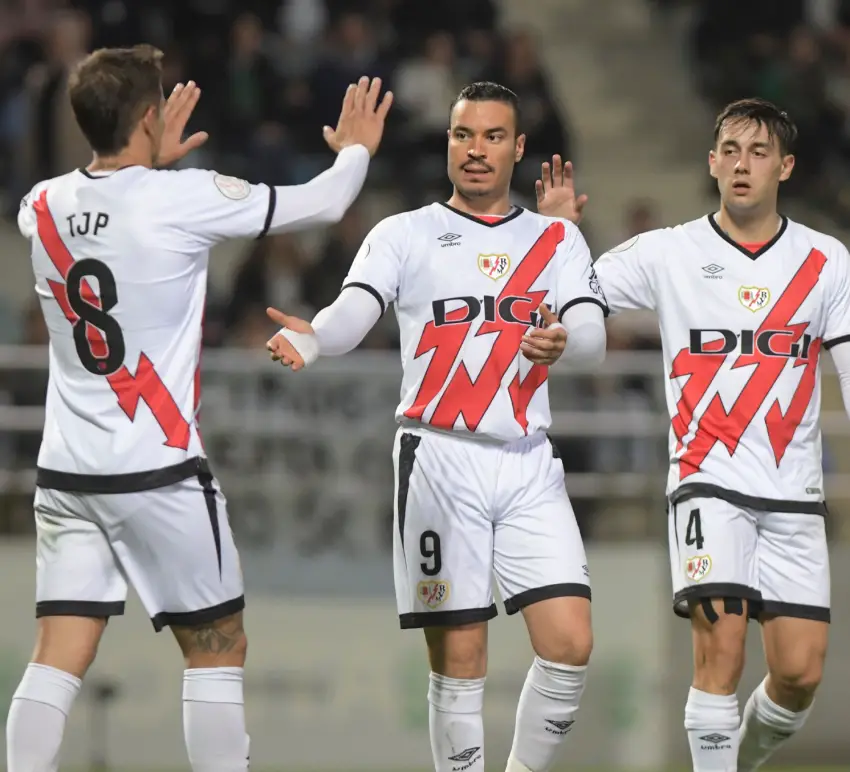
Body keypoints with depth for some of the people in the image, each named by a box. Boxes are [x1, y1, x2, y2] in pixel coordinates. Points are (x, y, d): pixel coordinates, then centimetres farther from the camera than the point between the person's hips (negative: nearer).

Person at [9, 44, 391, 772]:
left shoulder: (43, 207, 3)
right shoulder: (184, 200, -12)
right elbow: (322, 204, 0)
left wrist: (152, 163, 38)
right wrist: (357, 149, 20)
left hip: (67, 469, 5)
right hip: (159, 471, -5)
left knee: (58, 660, 1)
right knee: (217, 650, 8)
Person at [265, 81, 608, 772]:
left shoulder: (558, 239, 13)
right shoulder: (406, 235, 7)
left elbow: (594, 334, -2)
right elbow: (354, 314, -9)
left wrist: (562, 339, -26)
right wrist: (309, 338, -33)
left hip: (529, 465, 2)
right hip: (439, 460, -2)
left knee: (570, 645, -8)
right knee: (459, 662, -5)